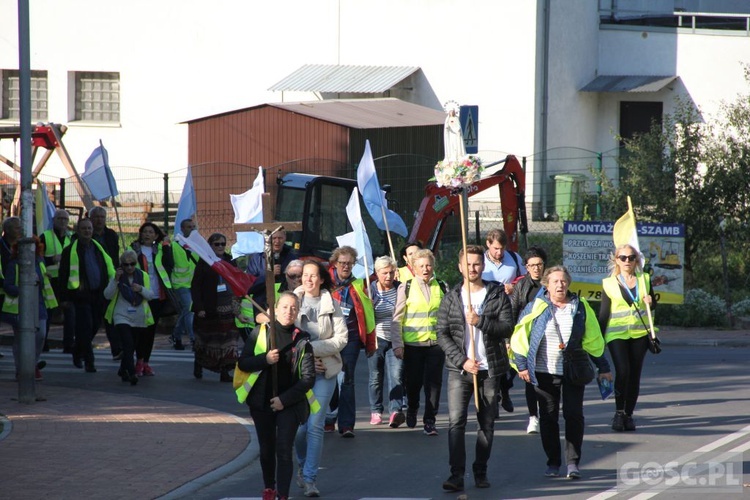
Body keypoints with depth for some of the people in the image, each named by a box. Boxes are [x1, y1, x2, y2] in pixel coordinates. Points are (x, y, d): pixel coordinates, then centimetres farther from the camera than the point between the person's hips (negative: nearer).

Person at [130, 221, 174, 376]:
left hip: (157, 297, 3)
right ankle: (139, 361, -1)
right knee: (141, 329, -7)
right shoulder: (134, 249, 3)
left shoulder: (160, 250, 10)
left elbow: (170, 264, -4)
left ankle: (145, 362, 15)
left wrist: (166, 245, -7)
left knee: (151, 330, 8)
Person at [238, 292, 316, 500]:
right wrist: (265, 359, -18)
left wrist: (285, 399, -12)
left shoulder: (302, 340, -3)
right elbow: (243, 363, 1)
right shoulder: (260, 333, 1)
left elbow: (308, 377, -5)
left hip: (290, 403, -2)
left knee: (284, 450, -12)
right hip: (262, 402, 2)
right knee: (266, 449, 15)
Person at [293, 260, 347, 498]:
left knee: (315, 425, -8)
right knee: (298, 425, 2)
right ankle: (303, 465, 30)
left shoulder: (332, 305, 2)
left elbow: (341, 338, -2)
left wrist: (314, 349, -13)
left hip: (324, 371, -1)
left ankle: (309, 478, -4)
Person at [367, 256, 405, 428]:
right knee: (376, 377, 7)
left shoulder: (401, 289, 1)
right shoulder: (370, 290, -1)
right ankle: (375, 412, 18)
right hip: (377, 340, 0)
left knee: (396, 376, -14)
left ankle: (395, 411, -22)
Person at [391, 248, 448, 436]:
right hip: (413, 343, -1)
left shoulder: (442, 288, 8)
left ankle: (430, 420, 4)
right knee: (413, 382, 8)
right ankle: (412, 410, 36)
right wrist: (397, 344, -5)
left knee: (433, 382, -4)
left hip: (436, 343, 1)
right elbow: (397, 318, 1)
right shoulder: (406, 288, 1)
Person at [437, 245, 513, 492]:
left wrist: (480, 321, -18)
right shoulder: (451, 298, 6)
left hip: (490, 369, 1)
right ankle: (456, 474, -13)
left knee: (487, 424, 7)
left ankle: (481, 471, 18)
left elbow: (507, 327, -5)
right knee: (456, 421, -12)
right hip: (459, 370, 0)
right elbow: (442, 334, 2)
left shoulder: (497, 295, 4)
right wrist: (462, 360, -9)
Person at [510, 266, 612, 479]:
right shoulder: (536, 307, -1)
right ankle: (553, 463, 13)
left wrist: (602, 367, 10)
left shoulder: (580, 307, 4)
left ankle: (573, 462, 2)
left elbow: (593, 339, 10)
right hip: (545, 372, 0)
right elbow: (520, 336, 1)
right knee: (548, 417, 3)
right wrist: (522, 365, -4)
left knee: (574, 415, -5)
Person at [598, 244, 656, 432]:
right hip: (617, 334, -3)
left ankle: (628, 415, 13)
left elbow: (654, 304, 20)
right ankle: (619, 413, -5)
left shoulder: (644, 279, 10)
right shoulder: (609, 283, 4)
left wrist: (650, 302, -4)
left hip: (639, 333, 3)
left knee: (635, 375, 3)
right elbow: (603, 313, 5)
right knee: (622, 371, -18)